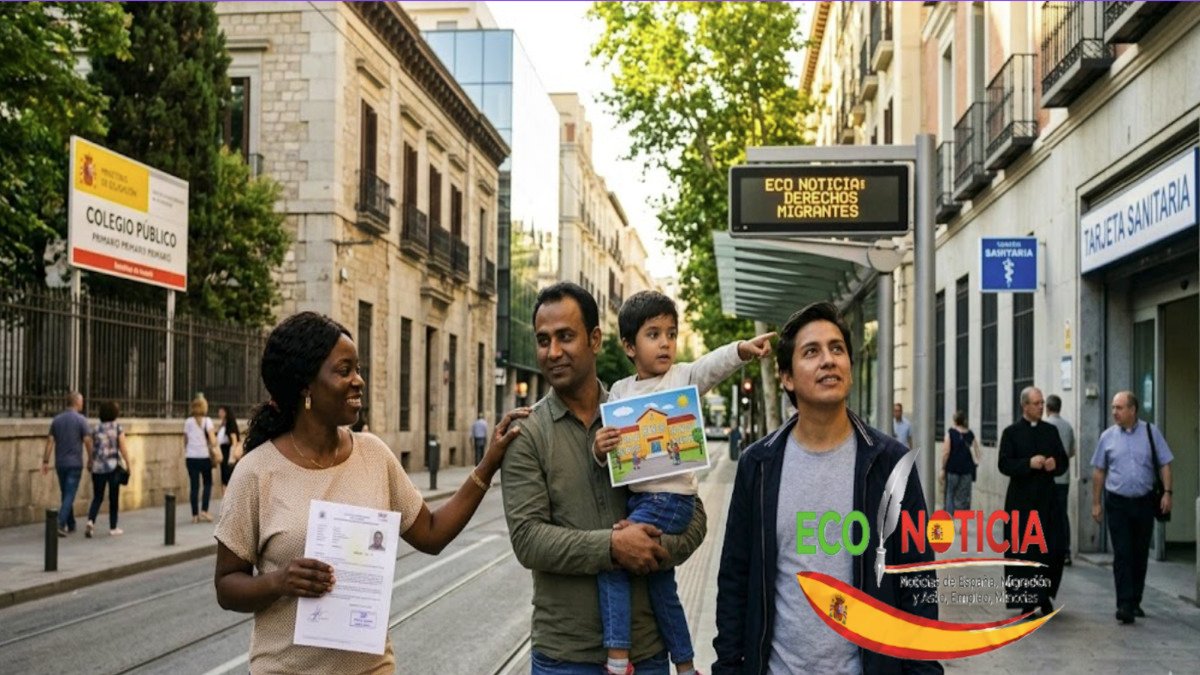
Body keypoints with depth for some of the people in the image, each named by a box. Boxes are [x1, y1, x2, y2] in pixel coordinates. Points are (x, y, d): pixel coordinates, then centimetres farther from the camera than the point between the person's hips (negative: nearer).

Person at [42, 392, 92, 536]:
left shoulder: (56, 419, 5)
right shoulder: (81, 420, -9)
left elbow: (50, 441, 3)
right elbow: (87, 442, -10)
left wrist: (45, 461, 5)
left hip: (60, 463, 5)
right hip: (75, 463, -5)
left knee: (66, 494, 16)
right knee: (69, 495, -5)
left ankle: (71, 525, 24)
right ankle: (60, 524, -18)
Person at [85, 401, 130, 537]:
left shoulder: (96, 428, 3)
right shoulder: (118, 428, -5)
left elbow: (91, 449, 2)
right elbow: (123, 449, -7)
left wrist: (90, 462, 14)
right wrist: (128, 464, 2)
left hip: (98, 467, 2)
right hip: (113, 467, -2)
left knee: (97, 497, 9)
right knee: (114, 498, 8)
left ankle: (90, 521, -14)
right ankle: (113, 528, 12)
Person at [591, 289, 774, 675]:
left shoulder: (683, 377, -3)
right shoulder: (619, 391, 9)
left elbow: (714, 365, -25)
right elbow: (611, 455, 8)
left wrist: (742, 349, -45)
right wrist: (600, 451, -16)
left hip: (671, 498, -6)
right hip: (637, 496, 6)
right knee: (660, 584, 14)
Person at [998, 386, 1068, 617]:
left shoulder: (1051, 431, 11)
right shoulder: (1011, 432, 0)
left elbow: (1064, 461, 12)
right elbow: (1004, 465, -7)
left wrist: (1055, 464, -9)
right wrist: (1028, 463, -20)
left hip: (1047, 497, 3)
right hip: (1021, 500, -3)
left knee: (1053, 548, 1)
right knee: (1022, 551, -1)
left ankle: (1044, 594, 20)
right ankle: (1026, 600, 10)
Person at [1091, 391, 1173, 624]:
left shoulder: (1151, 432, 1)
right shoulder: (1108, 436, 3)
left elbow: (1165, 464, 2)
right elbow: (1099, 471, 7)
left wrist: (1167, 492, -10)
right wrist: (1096, 503, 6)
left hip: (1144, 502, 1)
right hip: (1117, 503, -1)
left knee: (1140, 555, 9)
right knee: (1122, 555, -7)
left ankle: (1135, 603, 21)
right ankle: (1124, 605, -10)